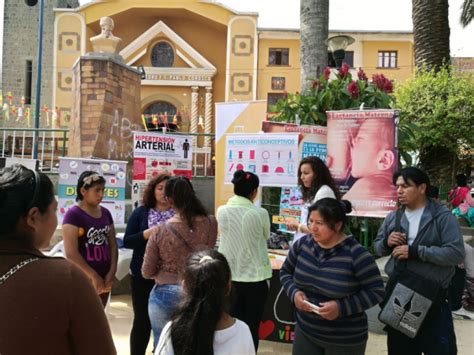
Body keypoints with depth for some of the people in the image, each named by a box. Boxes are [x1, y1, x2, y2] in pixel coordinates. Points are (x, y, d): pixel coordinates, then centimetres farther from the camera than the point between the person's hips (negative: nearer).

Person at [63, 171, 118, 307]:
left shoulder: (105, 213, 9)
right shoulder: (73, 214, -10)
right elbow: (71, 253, -15)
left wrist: (112, 271, -2)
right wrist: (93, 276, -13)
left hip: (104, 278, 6)